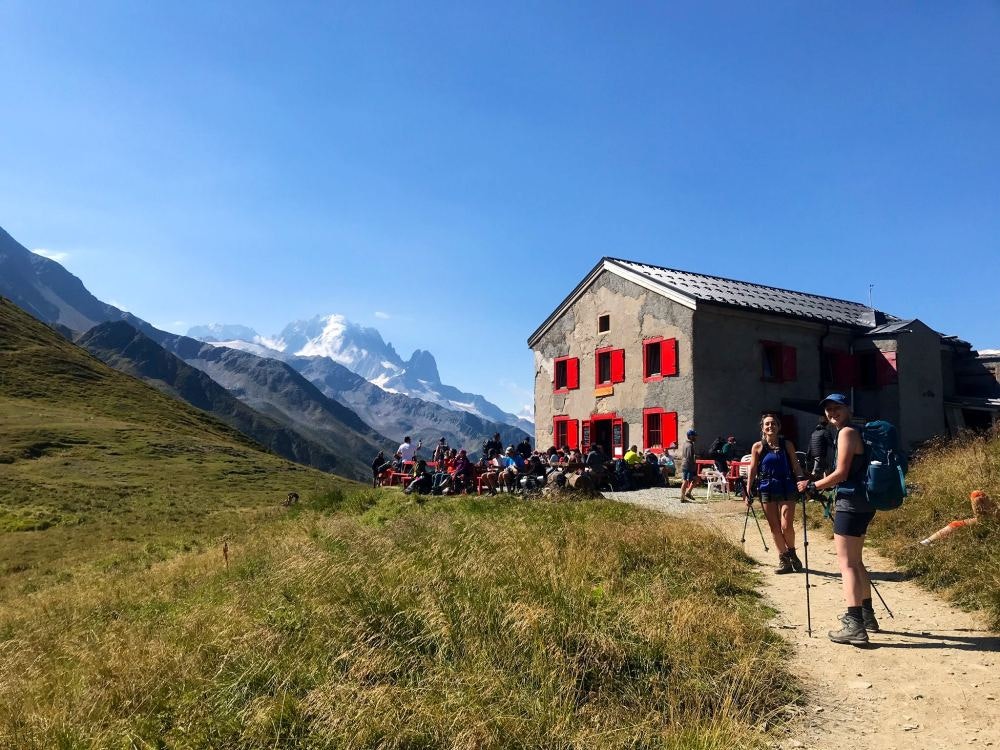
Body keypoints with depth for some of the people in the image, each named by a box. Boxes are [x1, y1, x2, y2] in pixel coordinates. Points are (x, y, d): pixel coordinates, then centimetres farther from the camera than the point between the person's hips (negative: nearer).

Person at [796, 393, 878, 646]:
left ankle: (854, 627, -13)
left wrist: (812, 486, -6)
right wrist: (821, 485, 20)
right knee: (855, 561, 19)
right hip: (863, 504, 10)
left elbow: (841, 474, -14)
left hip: (850, 504, -10)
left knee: (846, 563, -11)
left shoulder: (847, 433, -10)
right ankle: (866, 616, 28)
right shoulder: (855, 432, 19)